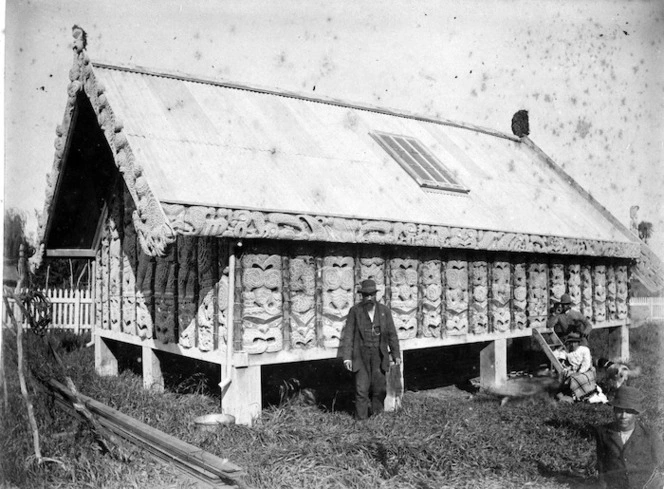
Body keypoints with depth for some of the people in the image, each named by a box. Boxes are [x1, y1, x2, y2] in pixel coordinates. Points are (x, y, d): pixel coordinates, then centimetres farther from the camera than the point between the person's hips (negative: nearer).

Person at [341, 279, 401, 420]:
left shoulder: (385, 310, 1)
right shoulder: (355, 311, -4)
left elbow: (392, 334, 5)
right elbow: (348, 335, -5)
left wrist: (396, 354, 2)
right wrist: (347, 357, -11)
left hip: (379, 356, 2)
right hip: (360, 356, -2)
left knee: (379, 388, 6)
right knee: (362, 389, -4)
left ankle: (377, 416, 24)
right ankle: (361, 419, 6)